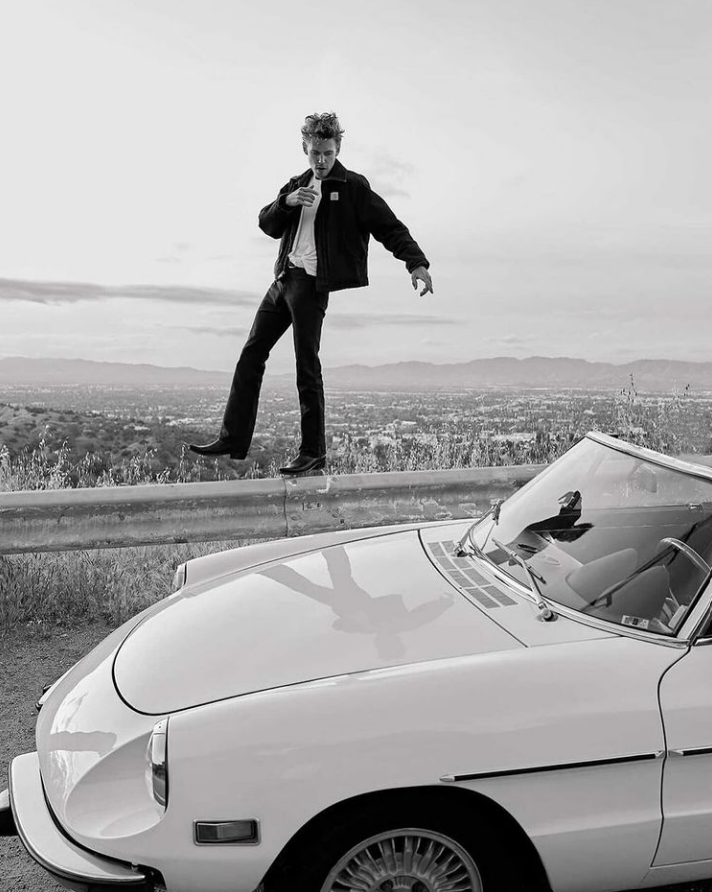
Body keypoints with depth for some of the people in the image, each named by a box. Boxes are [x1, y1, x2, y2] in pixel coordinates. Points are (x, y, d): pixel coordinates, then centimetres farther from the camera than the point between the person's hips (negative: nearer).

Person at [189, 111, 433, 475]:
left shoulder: (353, 187, -2)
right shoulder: (297, 185, 18)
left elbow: (390, 228, -8)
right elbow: (268, 224, 10)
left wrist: (416, 262, -23)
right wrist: (287, 202, -10)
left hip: (312, 283, -7)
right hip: (283, 278, 7)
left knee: (307, 366, -6)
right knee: (251, 354, 6)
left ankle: (313, 452, 5)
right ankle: (234, 439, 14)